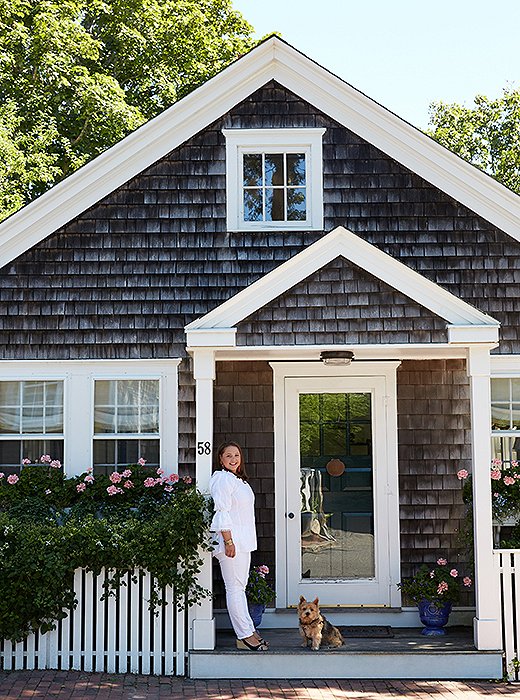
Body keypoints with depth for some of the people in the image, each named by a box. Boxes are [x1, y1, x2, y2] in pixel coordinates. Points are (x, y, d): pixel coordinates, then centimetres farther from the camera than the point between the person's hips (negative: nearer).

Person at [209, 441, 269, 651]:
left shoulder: (238, 479, 20)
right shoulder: (222, 478, -11)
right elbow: (221, 512, -17)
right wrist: (228, 541, -22)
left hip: (243, 541, 10)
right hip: (232, 541, -10)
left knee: (240, 587, 11)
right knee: (235, 588, -7)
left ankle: (247, 633, 14)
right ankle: (245, 635, -7)